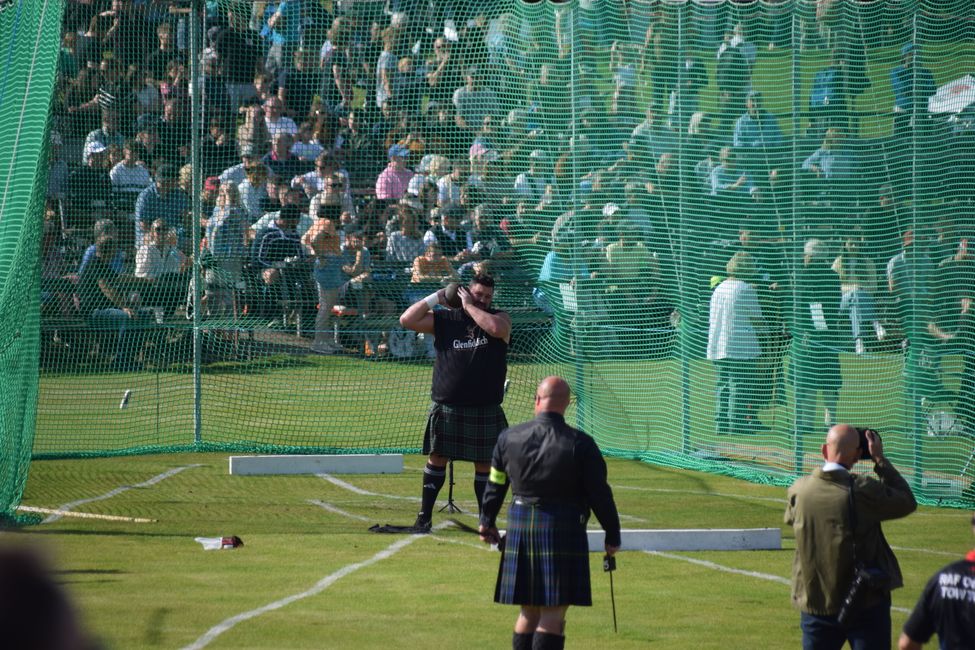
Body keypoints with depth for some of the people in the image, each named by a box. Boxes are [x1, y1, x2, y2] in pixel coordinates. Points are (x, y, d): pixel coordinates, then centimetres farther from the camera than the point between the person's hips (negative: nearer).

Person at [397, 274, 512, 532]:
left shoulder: (499, 317, 4)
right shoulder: (444, 319, 6)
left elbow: (497, 328, -20)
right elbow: (407, 320, -1)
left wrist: (469, 307, -10)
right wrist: (434, 298, -4)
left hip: (485, 410, -1)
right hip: (446, 407, 1)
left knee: (484, 463, 5)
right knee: (437, 458, 5)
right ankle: (424, 516, 12)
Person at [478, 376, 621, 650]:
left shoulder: (508, 438, 3)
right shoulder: (580, 444, -8)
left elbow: (495, 486, 13)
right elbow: (600, 494, -6)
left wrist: (487, 522, 27)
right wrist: (612, 535, 4)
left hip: (520, 528, 4)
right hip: (563, 531, -4)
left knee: (528, 612, 14)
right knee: (553, 615, -4)